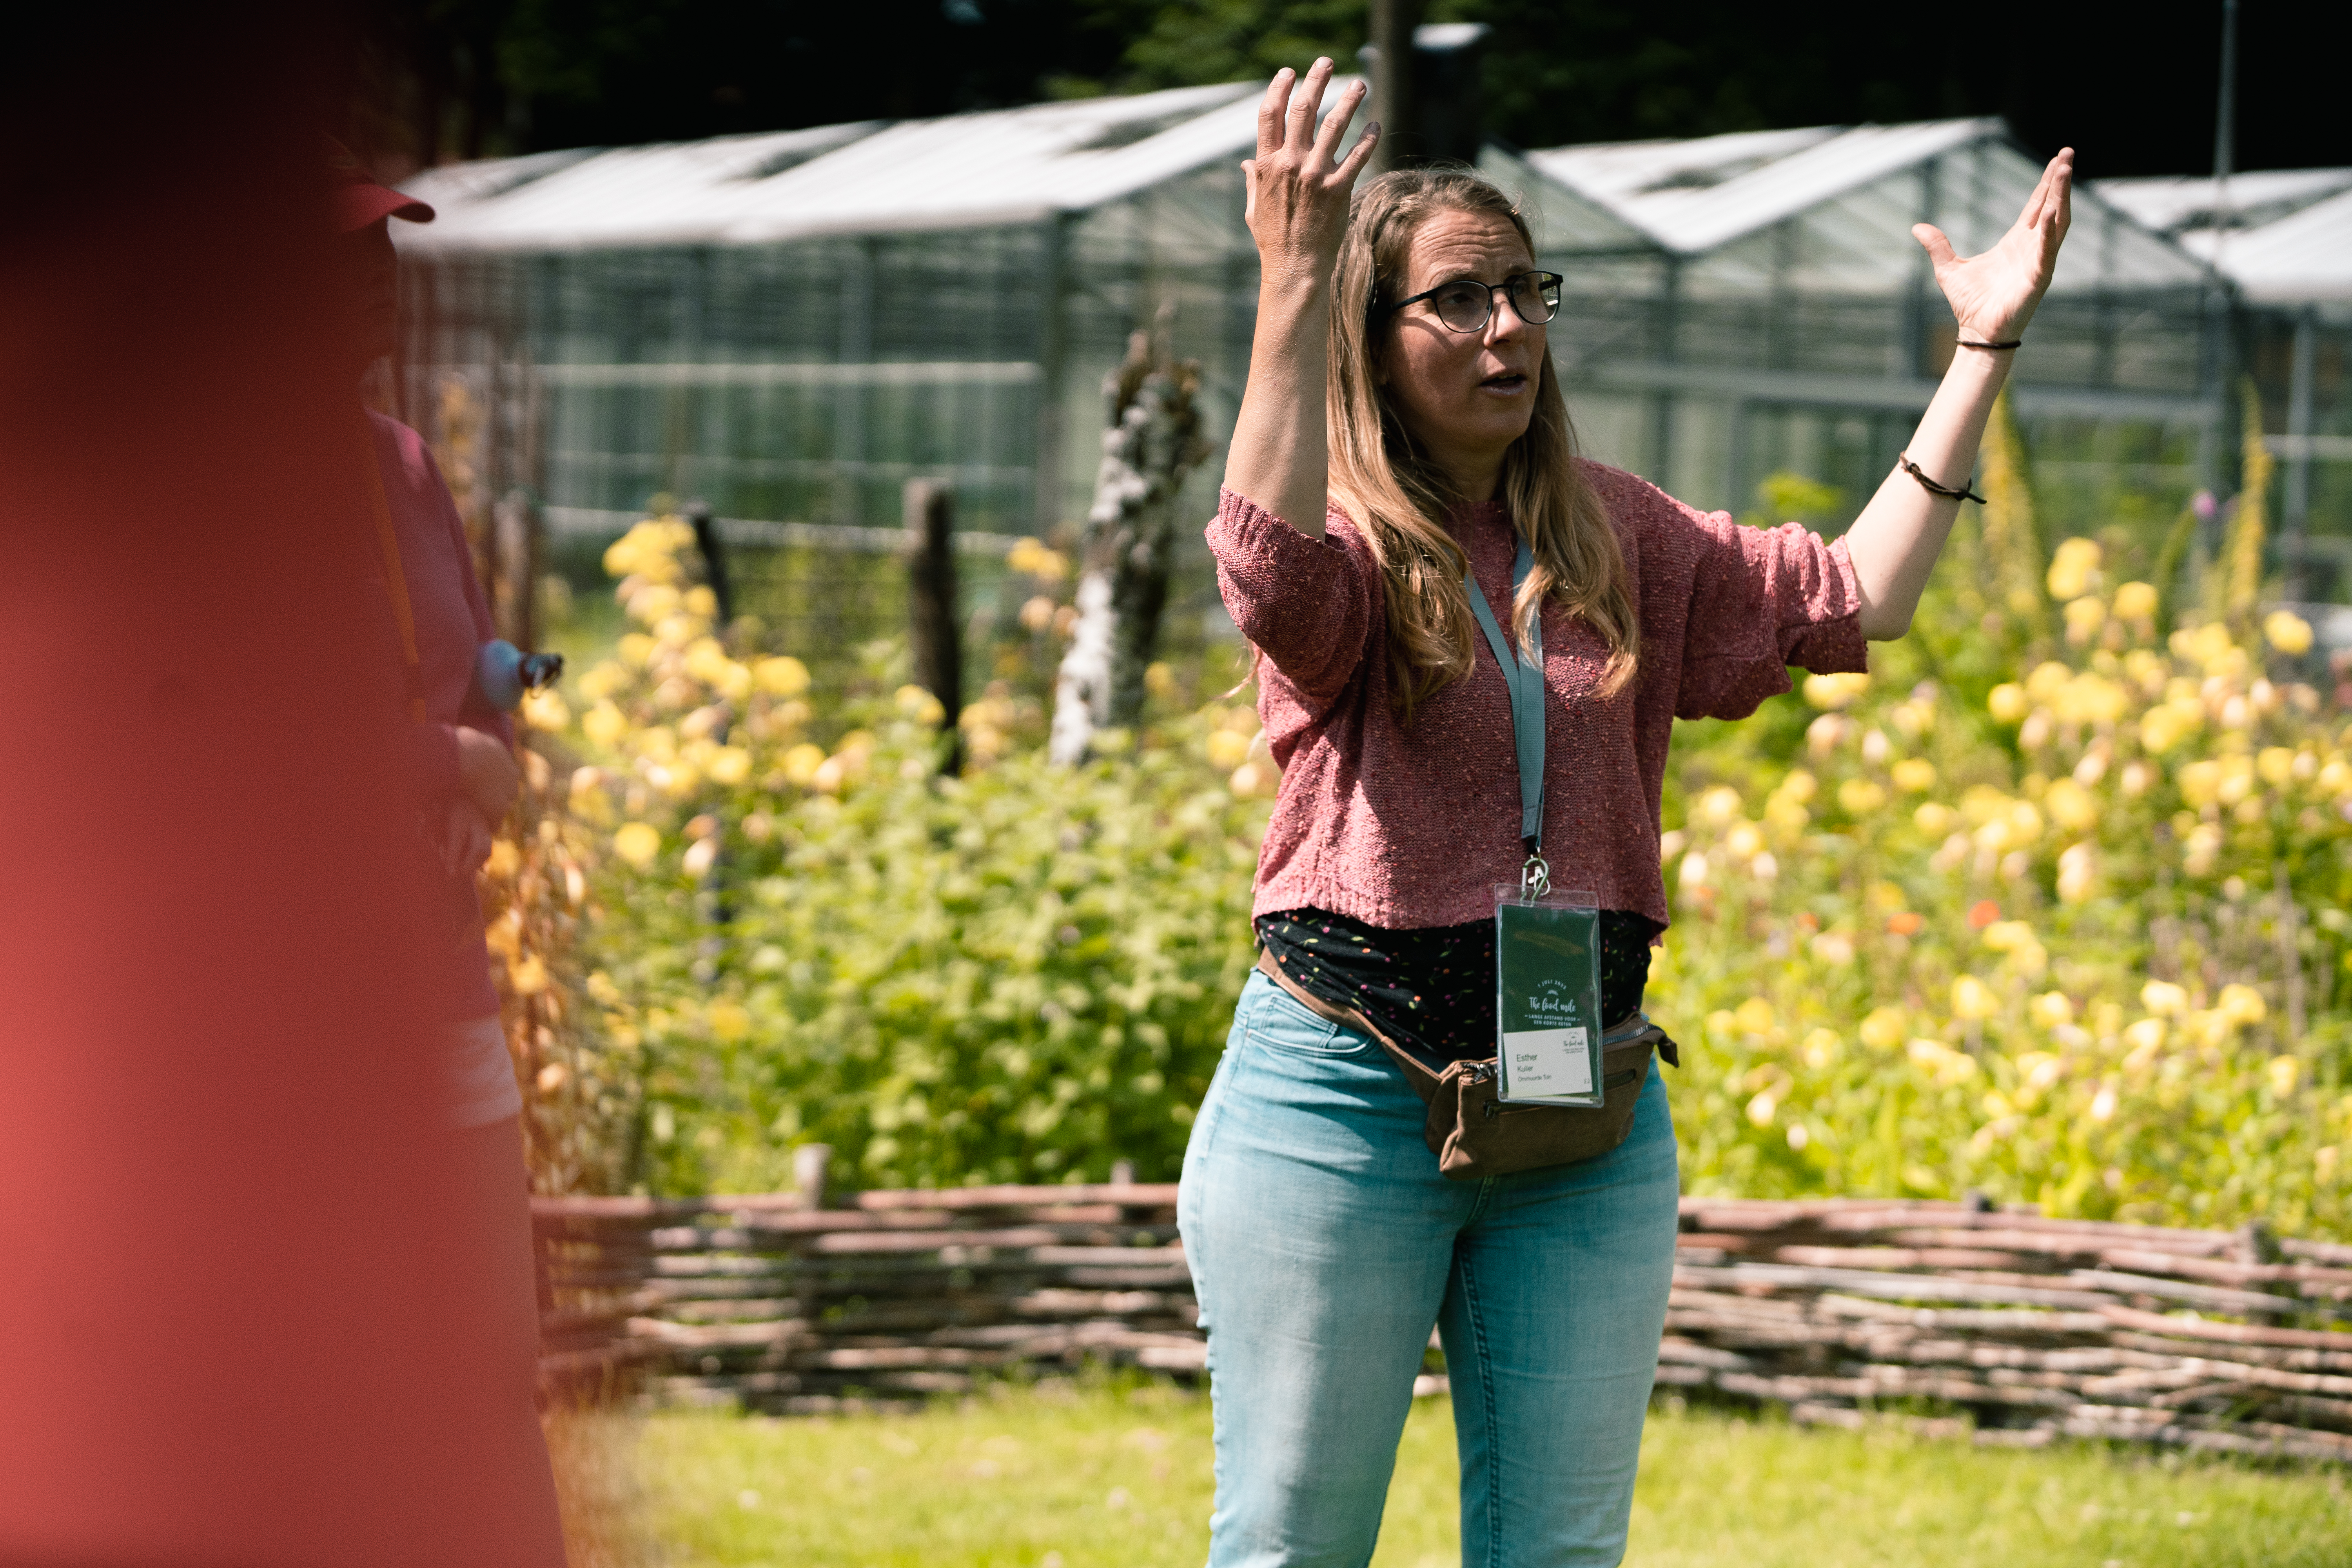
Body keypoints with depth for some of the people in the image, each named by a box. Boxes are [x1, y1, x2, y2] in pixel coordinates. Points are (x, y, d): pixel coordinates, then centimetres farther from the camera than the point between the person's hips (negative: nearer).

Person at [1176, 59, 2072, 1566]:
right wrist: (1290, 289, -37)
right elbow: (1275, 579, -30)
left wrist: (1983, 356, 6)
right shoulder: (1345, 539, -6)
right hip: (1346, 1091, -4)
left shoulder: (1618, 536, 11)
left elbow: (1855, 599, 9)